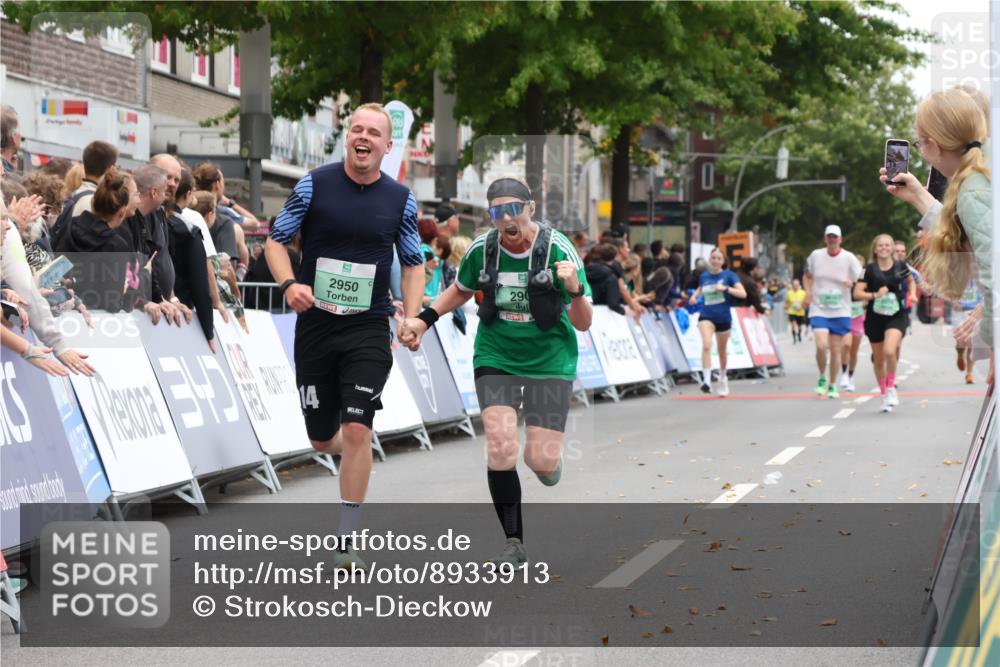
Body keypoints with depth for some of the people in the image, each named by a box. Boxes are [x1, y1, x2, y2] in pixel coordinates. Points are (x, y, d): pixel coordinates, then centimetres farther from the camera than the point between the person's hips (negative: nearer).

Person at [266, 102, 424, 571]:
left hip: (369, 328, -1)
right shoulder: (313, 185, -3)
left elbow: (413, 262, 12)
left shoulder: (400, 199, 2)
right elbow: (276, 240, 1)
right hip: (315, 323, 1)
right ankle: (347, 451, 47)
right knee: (321, 439, 8)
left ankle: (347, 542, -6)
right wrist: (289, 283, -18)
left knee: (356, 431, -13)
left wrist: (412, 316, -3)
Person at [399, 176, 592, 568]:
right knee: (501, 451, -16)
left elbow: (583, 323, -13)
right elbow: (461, 290, 16)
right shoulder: (482, 250, -8)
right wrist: (424, 319, 4)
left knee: (542, 463, -7)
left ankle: (549, 461, 33)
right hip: (495, 358, 2)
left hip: (549, 360, -2)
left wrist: (575, 290, -33)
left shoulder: (558, 249, -15)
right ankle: (514, 543, -2)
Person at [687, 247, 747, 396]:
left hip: (723, 318, 0)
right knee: (706, 345, -25)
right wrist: (694, 296, 7)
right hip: (706, 316, 0)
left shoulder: (728, 275, -3)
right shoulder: (704, 276, 6)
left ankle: (722, 378, 40)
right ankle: (706, 380, -30)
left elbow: (743, 294, -11)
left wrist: (726, 288, -22)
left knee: (721, 351, 14)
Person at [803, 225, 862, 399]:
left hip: (840, 312, 0)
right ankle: (822, 377, 8)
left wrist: (851, 283, -20)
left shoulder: (849, 258, -3)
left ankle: (833, 385, 20)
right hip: (819, 310, 0)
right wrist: (808, 292, 1)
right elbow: (808, 275, 18)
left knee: (835, 350, 4)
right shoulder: (815, 255, 1)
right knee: (821, 346, -17)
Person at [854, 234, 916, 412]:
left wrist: (912, 294, 4)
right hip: (875, 317, 1)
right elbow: (857, 293, -8)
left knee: (890, 351, -25)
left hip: (896, 316, -1)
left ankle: (891, 387, -4)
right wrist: (874, 295, -22)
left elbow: (911, 281, 22)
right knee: (879, 360, 9)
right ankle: (884, 394, 27)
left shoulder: (900, 266, 2)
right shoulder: (870, 269, -3)